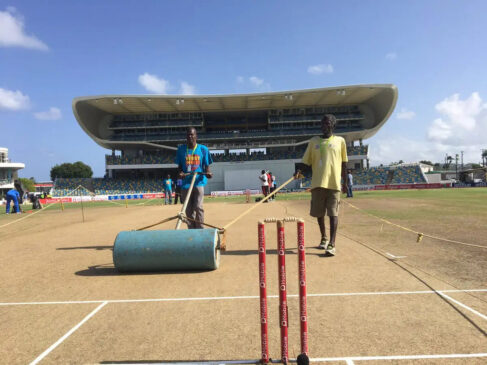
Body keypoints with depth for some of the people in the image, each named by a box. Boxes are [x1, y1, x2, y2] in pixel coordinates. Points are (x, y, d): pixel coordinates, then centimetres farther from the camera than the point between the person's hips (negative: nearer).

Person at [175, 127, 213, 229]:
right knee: (188, 209, 6)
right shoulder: (181, 149, 7)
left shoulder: (203, 149, 3)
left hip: (199, 181, -2)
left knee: (198, 207, -13)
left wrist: (208, 173, -16)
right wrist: (180, 172, -11)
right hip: (186, 183, 2)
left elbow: (206, 166, 6)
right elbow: (179, 165, 11)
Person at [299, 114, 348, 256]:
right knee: (319, 213, 10)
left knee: (333, 213, -7)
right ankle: (324, 238, 31)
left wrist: (345, 183, 11)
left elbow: (343, 163, 12)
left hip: (334, 183, -2)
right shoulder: (313, 141, 12)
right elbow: (307, 162, 13)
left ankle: (332, 244, -8)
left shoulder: (340, 141, 9)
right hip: (317, 183, 2)